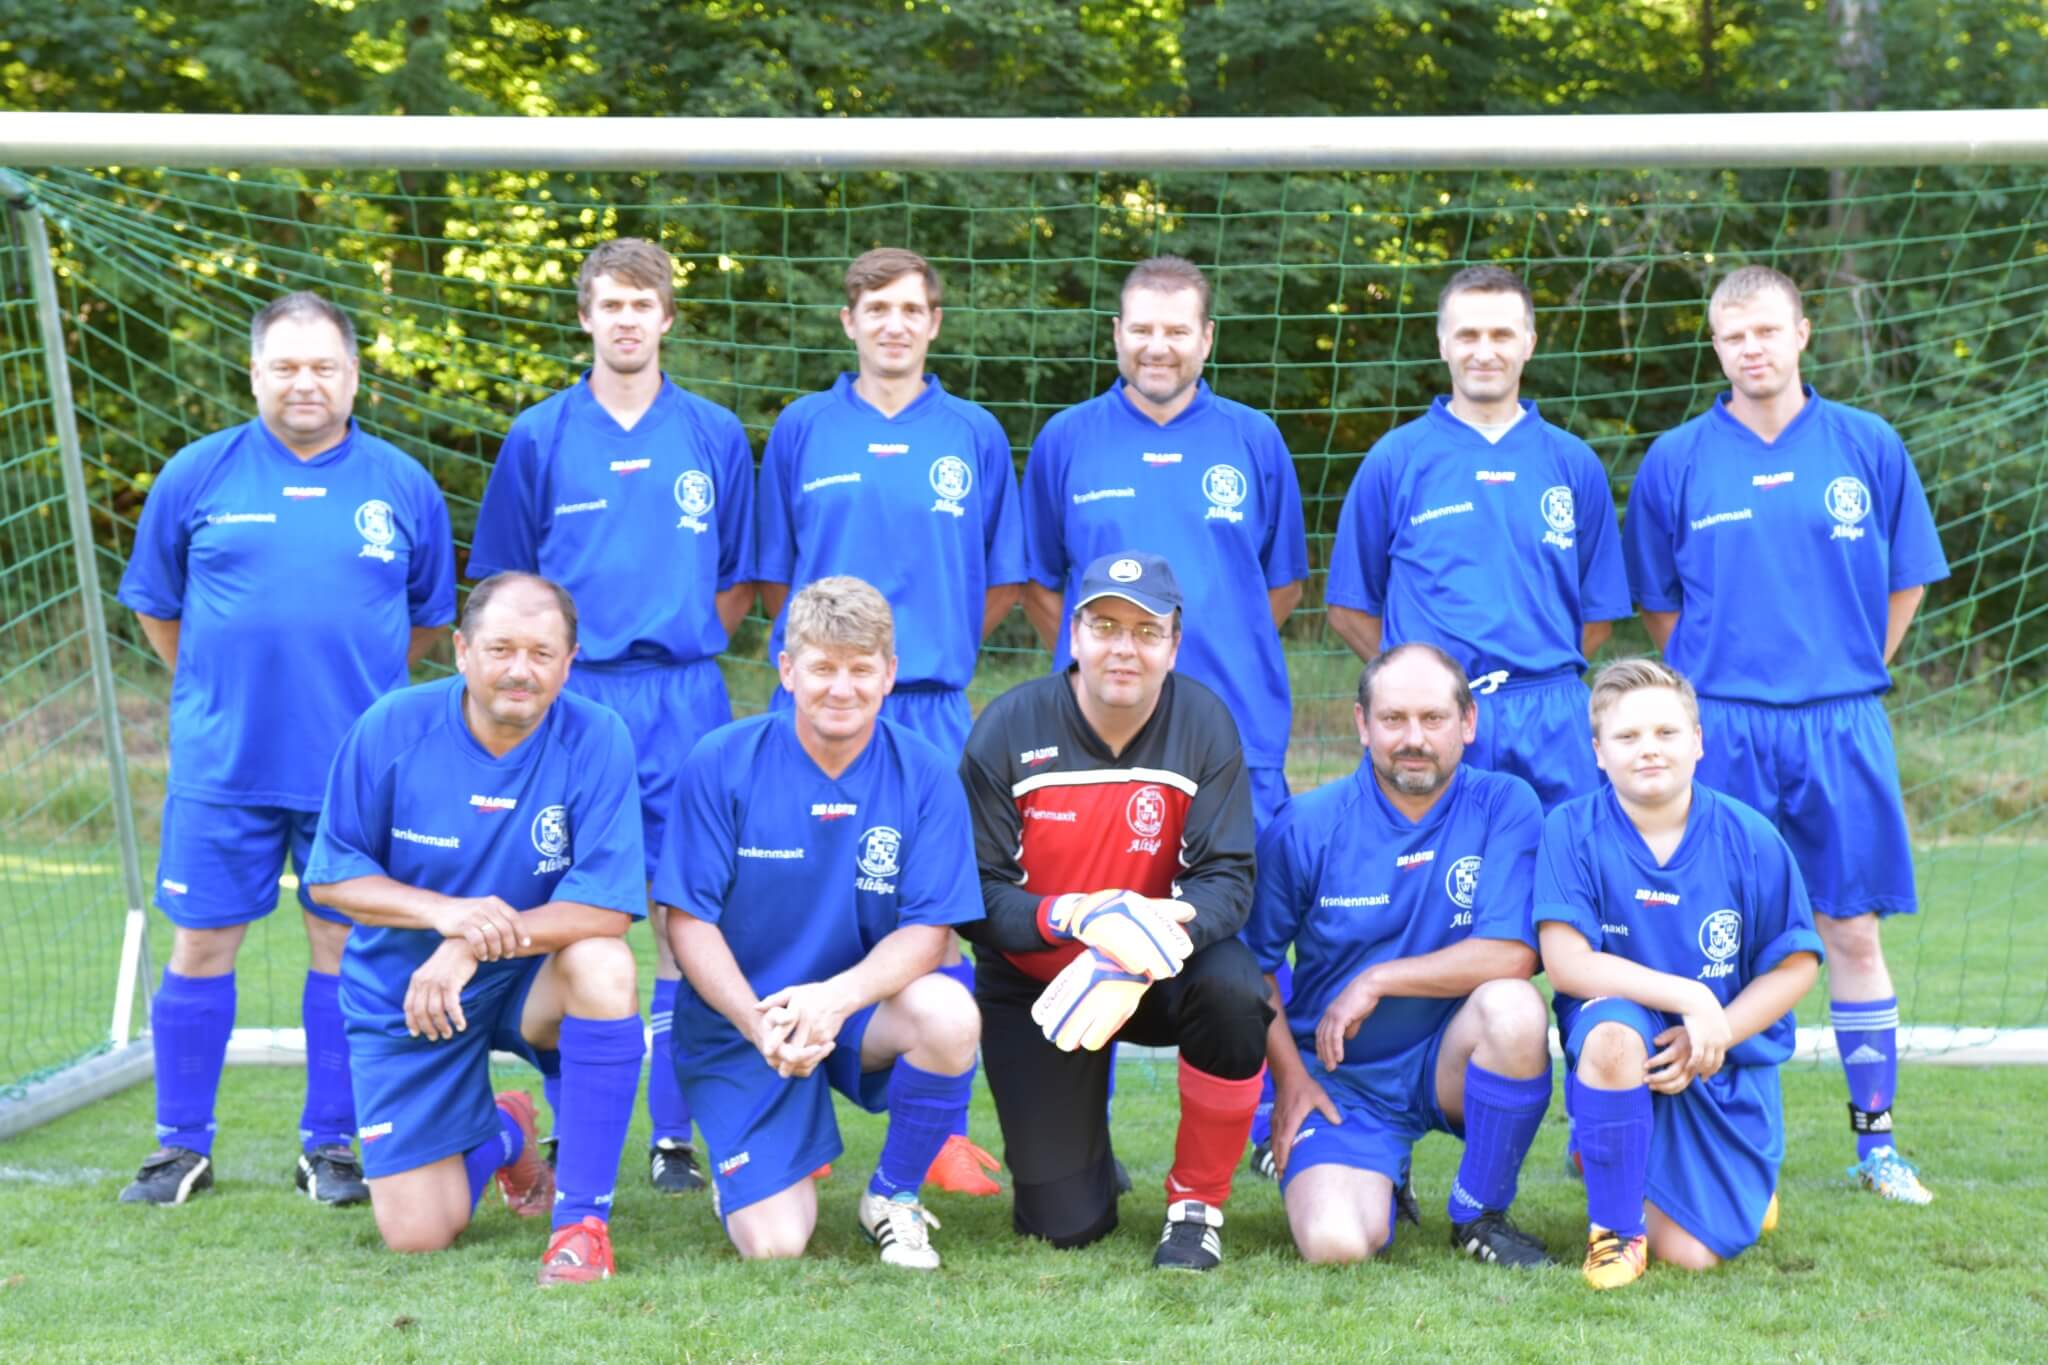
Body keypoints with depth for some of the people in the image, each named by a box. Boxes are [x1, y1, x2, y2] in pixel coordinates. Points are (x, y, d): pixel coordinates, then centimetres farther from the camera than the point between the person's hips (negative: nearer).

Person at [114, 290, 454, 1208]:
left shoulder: (401, 485, 5)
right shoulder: (196, 476, 3)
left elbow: (430, 617, 15)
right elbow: (155, 606, 12)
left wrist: (353, 688, 10)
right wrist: (215, 695, 10)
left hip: (356, 768, 0)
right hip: (221, 764, 0)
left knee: (342, 944, 6)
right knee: (202, 945, 3)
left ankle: (330, 1145, 18)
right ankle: (181, 1145, 16)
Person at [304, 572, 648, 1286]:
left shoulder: (596, 739, -17)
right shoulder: (391, 729, -13)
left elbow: (608, 904, -23)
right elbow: (332, 875, -8)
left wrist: (471, 948, -33)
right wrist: (444, 911, -26)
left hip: (530, 982, -1)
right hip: (401, 994, 1)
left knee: (604, 968, -36)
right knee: (417, 1235, -3)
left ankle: (583, 1217, -22)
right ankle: (502, 1134, 33)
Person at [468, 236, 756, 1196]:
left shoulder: (715, 437, 8)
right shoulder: (538, 438, 6)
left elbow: (740, 580, 13)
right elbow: (502, 583, 10)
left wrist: (682, 648, 5)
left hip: (683, 700, 1)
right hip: (571, 700, 0)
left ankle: (674, 1135, 8)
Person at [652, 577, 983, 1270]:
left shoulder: (925, 775, -8)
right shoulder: (721, 763, -10)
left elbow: (928, 930, -11)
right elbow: (688, 920, -9)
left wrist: (838, 996, -30)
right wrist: (759, 1024, -24)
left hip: (862, 1009, 1)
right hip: (740, 1021, -1)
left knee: (949, 1014, -34)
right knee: (773, 1244, -16)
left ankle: (893, 1197, -4)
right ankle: (741, 1163, 23)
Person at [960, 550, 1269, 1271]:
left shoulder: (1203, 723, -12)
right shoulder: (1009, 727, -13)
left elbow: (1227, 879, -18)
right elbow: (980, 895, -16)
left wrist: (1153, 938, -37)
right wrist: (1073, 916, -35)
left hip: (1157, 975, 1)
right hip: (1033, 983, 0)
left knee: (1233, 990, -35)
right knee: (1064, 1226, -6)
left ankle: (1196, 1205, -11)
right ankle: (1076, 1134, 34)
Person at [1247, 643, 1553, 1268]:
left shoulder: (1505, 806, -8)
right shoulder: (1306, 827, -6)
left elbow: (1512, 955, -17)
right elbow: (1253, 962, 3)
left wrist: (1377, 981, -15)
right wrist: (1290, 1078, -5)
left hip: (1449, 1064, 0)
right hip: (1340, 1078, 0)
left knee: (1514, 1007, -33)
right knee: (1335, 1244, -24)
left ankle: (1480, 1215, -8)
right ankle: (1379, 1179, 17)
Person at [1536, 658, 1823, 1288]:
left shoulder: (1750, 839, -8)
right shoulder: (1572, 830, -12)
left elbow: (1795, 964, -3)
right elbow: (1566, 962, -18)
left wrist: (1713, 1036, -16)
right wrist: (1690, 997, -25)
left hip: (1728, 1068, 1)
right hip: (1627, 1061, -1)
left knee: (1692, 1253, -6)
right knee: (1611, 1030, -38)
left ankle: (1746, 1190, 33)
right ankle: (1615, 1229, -16)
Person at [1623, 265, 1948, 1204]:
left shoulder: (1868, 448, 4)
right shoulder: (1675, 462, 3)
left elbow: (1905, 584, 11)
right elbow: (1658, 606, 11)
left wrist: (1840, 677, 7)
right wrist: (1716, 686, 5)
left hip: (1840, 729, 1)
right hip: (1720, 730, 0)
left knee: (1853, 932, 5)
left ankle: (1876, 1141, 13)